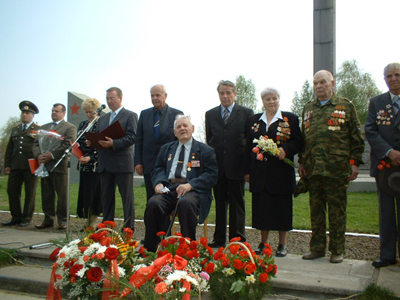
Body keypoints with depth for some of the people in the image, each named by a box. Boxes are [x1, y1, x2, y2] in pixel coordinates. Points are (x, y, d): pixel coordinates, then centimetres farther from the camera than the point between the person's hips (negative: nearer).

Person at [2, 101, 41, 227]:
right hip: (15, 166, 5)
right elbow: (9, 149, 19)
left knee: (30, 193, 2)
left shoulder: (39, 130, 4)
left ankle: (26, 218, 11)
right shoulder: (15, 130, 20)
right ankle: (16, 217, 13)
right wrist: (7, 165, 11)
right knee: (12, 191, 3)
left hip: (31, 166, -5)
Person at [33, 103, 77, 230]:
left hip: (59, 165, -6)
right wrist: (39, 155, -5)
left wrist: (52, 155, -17)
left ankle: (62, 221, 5)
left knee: (62, 194, -2)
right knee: (47, 194, 8)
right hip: (44, 165, 6)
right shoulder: (44, 127, 22)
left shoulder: (70, 127, 3)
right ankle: (48, 219, 17)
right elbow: (36, 143, 15)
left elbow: (68, 144, -10)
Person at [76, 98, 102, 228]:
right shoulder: (82, 125, 15)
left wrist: (91, 158, -18)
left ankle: (93, 222, 6)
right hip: (83, 165, 6)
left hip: (96, 165, -5)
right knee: (84, 193, 5)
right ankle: (88, 221, 13)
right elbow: (78, 143, 16)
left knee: (94, 192, -3)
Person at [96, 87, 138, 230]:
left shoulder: (130, 116, 0)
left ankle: (129, 228, 5)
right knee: (107, 196, 12)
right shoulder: (103, 118, 21)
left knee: (127, 197, -1)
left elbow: (132, 137, -12)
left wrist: (114, 143, -23)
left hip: (122, 163, -6)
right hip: (105, 164, 7)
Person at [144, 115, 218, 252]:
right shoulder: (166, 148, 25)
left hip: (192, 189, -3)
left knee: (186, 203, -38)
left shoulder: (205, 150, 10)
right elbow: (158, 169, 19)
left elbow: (211, 175, -1)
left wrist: (190, 185, -17)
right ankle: (151, 250, -18)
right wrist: (159, 183, -5)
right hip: (168, 188, 3)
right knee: (153, 203, -29)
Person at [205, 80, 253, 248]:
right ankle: (219, 239, 20)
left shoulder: (246, 113, 3)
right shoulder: (210, 114, 12)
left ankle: (237, 240, 12)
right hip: (217, 166, 3)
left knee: (237, 204, 4)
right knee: (219, 204, 11)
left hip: (236, 166, -3)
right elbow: (208, 140, 14)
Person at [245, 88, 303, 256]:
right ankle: (263, 242, 18)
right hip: (260, 172, 3)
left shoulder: (290, 118, 5)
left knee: (281, 207, 2)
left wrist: (285, 149, -19)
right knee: (261, 206, 5)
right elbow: (249, 146, 13)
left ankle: (282, 244, 15)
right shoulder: (255, 120, 14)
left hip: (281, 171, -3)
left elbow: (298, 142, 1)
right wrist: (248, 170, 8)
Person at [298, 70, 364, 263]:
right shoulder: (308, 109, 15)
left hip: (336, 168, -4)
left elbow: (356, 138, 2)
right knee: (316, 209, 9)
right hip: (312, 168, 4)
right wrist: (301, 162, 10)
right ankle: (317, 247, 20)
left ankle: (337, 250, 14)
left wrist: (355, 162, -5)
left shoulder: (345, 106, 4)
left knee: (336, 210, 3)